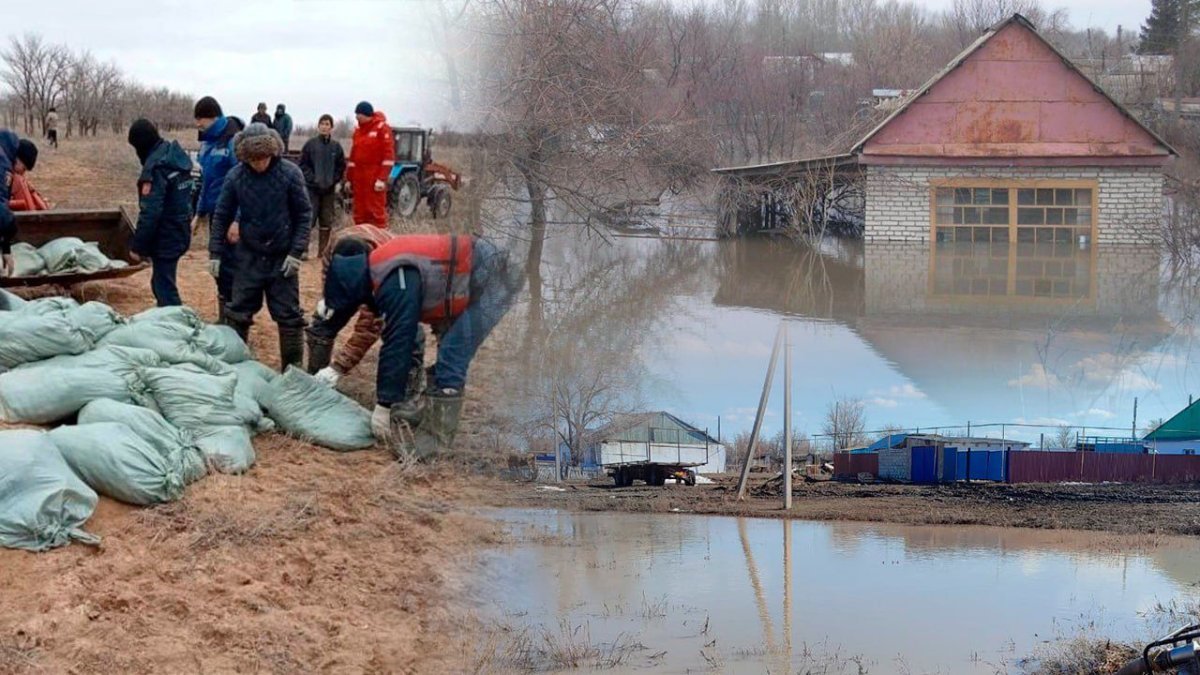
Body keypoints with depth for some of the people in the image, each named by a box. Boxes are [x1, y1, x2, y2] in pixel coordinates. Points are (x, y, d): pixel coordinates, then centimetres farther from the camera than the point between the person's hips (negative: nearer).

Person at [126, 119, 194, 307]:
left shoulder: (156, 167, -20)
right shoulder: (176, 156, 7)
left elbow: (150, 212, -22)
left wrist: (137, 244, -13)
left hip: (165, 238, -9)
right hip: (180, 233, 9)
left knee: (164, 287, -2)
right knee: (161, 284, 19)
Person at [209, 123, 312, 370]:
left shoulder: (290, 173, -12)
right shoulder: (235, 176, -8)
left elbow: (304, 215, -5)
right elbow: (221, 216, 2)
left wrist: (296, 252, -11)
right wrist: (215, 253, 0)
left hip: (282, 258, -2)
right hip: (248, 257, 2)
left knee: (288, 316, 4)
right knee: (238, 313, 9)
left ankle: (293, 368, 14)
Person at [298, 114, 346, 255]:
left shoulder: (336, 146, 4)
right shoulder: (310, 144, -2)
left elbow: (341, 167, 8)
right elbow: (303, 165, -2)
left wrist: (333, 180, -5)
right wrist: (312, 179, -11)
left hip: (329, 190, 3)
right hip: (312, 188, -3)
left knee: (326, 222, 6)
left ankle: (323, 251, 14)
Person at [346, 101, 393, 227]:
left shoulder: (382, 128, -7)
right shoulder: (358, 131, 14)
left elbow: (388, 155, -12)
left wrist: (382, 179, -17)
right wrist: (349, 179, 16)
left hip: (375, 178, -7)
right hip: (359, 178, 7)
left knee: (376, 212, -6)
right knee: (360, 214, 8)